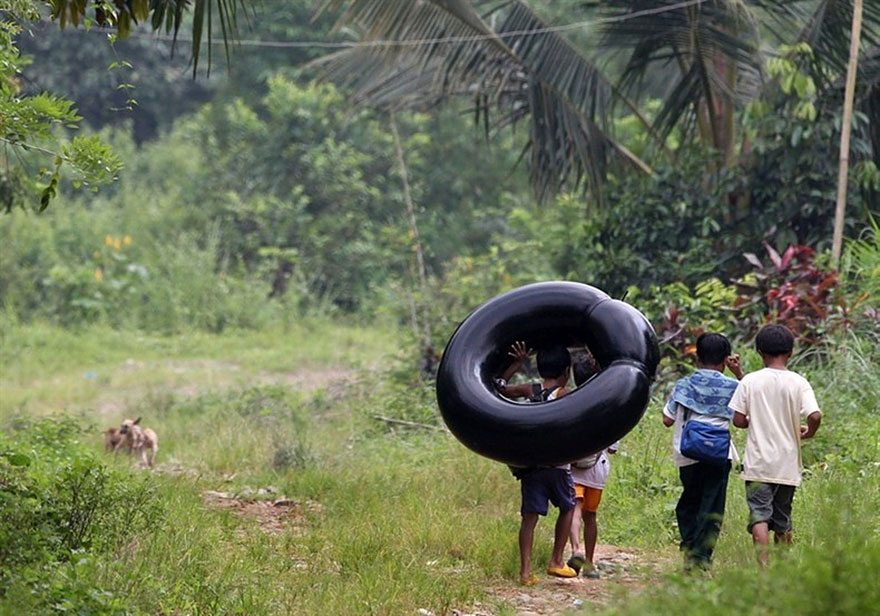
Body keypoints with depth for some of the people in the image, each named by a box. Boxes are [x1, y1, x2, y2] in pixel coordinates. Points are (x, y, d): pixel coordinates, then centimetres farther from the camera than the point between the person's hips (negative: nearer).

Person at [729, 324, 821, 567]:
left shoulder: (750, 381, -3)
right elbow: (815, 416, -14)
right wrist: (807, 433, 7)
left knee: (760, 515, -8)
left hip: (758, 463, -2)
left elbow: (738, 420, -4)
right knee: (783, 521, 14)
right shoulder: (798, 383, -3)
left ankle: (764, 565, -26)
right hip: (788, 464, 2)